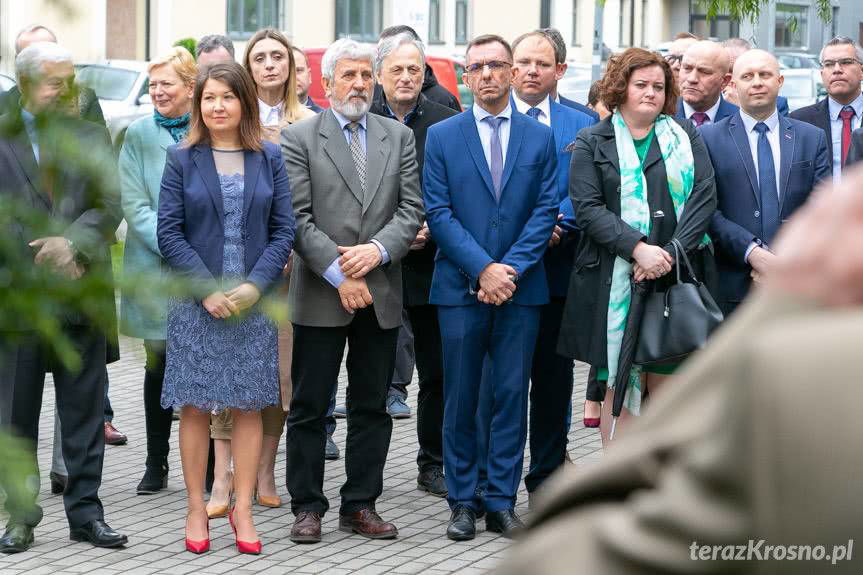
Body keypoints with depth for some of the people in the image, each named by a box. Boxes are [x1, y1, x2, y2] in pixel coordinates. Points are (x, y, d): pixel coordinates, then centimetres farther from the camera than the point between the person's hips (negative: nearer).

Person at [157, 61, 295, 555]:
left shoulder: (269, 158, 5)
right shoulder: (182, 159, 2)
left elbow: (284, 230, 2)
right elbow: (169, 233, -2)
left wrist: (254, 285, -11)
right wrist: (207, 290, -12)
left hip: (254, 300, 1)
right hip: (196, 302, -1)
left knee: (249, 406, 3)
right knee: (195, 406, 1)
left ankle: (243, 509, 10)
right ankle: (197, 509, 10)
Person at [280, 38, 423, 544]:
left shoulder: (400, 137, 10)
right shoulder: (299, 138, 0)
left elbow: (411, 209, 3)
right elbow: (298, 218, -7)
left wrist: (377, 250, -14)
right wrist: (338, 274, -14)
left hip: (381, 294, 3)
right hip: (320, 295, -3)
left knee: (373, 407, 8)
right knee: (310, 407, 2)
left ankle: (361, 506, 17)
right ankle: (308, 507, 11)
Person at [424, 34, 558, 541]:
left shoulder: (541, 137, 7)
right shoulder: (442, 136, 4)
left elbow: (546, 210, 1)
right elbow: (438, 212, -3)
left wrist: (511, 269, -11)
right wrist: (483, 269, -12)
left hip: (521, 289, 1)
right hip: (460, 288, -1)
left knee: (512, 397, 3)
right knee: (461, 400, 4)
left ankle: (502, 502, 10)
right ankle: (463, 503, 12)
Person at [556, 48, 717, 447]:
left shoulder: (686, 137, 12)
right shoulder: (593, 144, 6)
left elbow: (705, 196, 0)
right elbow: (588, 208, -5)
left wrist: (671, 253, -13)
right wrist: (638, 249, -18)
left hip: (676, 278, 2)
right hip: (615, 281, -2)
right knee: (619, 386, 0)